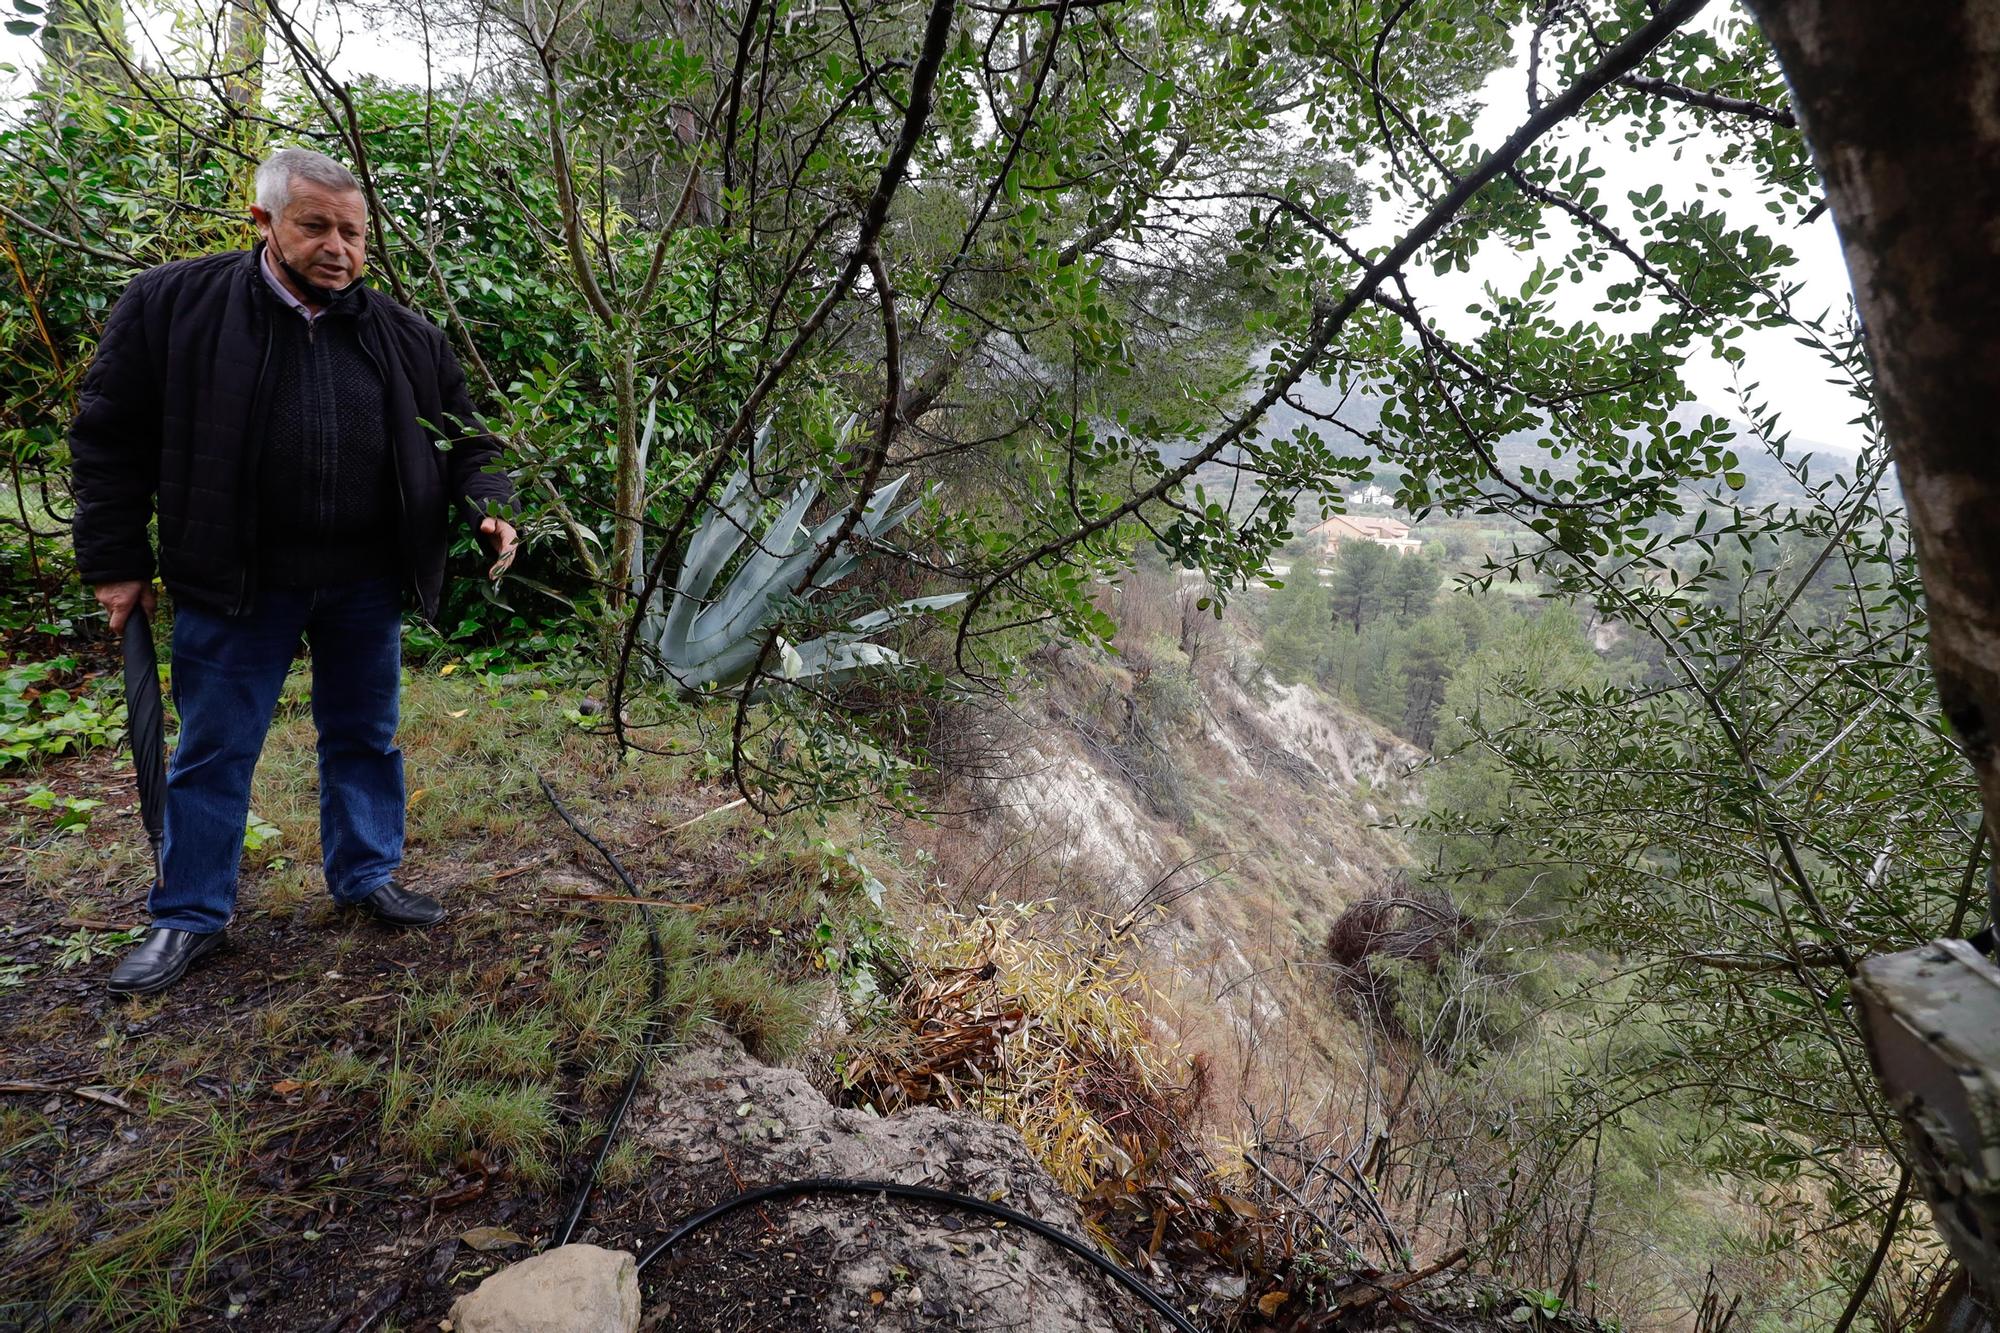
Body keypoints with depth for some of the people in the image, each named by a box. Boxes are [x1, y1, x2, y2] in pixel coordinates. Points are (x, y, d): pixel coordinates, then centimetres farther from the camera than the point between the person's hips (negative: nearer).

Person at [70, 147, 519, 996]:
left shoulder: (407, 337, 3)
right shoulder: (174, 304, -4)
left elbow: (462, 442, 11)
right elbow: (110, 436, 1)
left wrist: (489, 508, -9)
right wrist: (116, 560, -1)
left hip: (367, 583, 3)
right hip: (235, 580, -2)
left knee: (364, 737, 15)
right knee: (216, 749, 9)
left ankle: (366, 876, 33)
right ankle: (188, 915, 25)